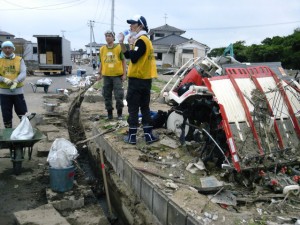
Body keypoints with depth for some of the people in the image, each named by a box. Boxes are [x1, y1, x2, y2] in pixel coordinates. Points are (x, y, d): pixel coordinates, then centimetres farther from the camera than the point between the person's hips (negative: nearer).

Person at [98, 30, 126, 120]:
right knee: (107, 95, 7)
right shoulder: (102, 49, 8)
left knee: (119, 95, -2)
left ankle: (119, 113, 10)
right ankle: (109, 112, 19)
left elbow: (123, 61, 1)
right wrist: (99, 73, 8)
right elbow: (101, 62, 15)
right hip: (106, 75, 3)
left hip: (117, 75, -3)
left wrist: (124, 74, -3)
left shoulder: (119, 47, -2)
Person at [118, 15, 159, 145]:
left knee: (133, 108, -2)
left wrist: (131, 44, -9)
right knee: (145, 107, 11)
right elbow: (128, 56, 18)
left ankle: (132, 136, 3)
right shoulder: (144, 40, 19)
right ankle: (148, 134, 13)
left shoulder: (141, 41, -13)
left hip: (137, 80, -10)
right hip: (145, 79, 10)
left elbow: (133, 58, -21)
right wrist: (121, 43, 9)